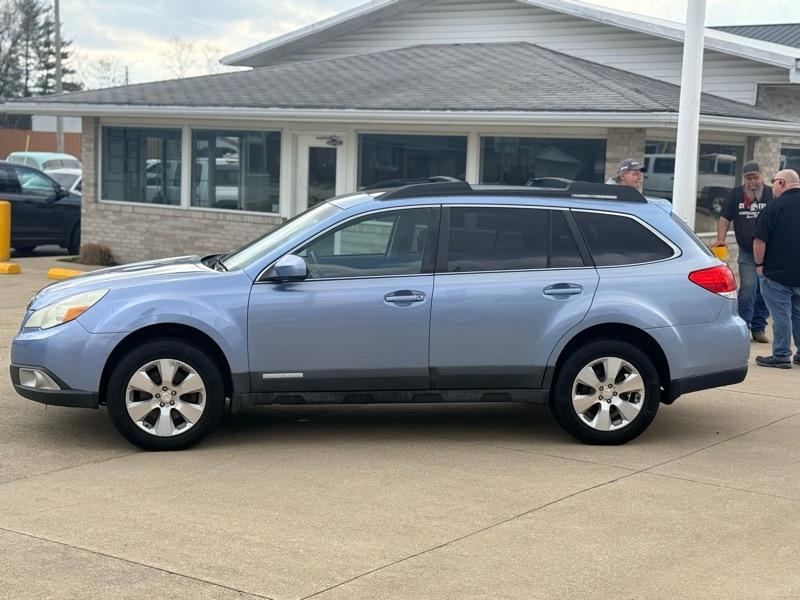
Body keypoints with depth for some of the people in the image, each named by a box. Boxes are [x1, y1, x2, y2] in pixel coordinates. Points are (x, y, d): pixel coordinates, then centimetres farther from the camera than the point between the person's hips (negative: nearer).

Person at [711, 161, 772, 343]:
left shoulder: (771, 195, -2)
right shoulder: (735, 194, 3)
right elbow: (725, 218, 3)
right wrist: (720, 239, -10)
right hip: (747, 254, 0)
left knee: (764, 292, 7)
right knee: (748, 289, -10)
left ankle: (758, 328, 18)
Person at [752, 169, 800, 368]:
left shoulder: (775, 206, -13)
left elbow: (759, 241, -15)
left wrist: (759, 264, -3)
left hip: (777, 273, -6)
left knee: (781, 315, -1)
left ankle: (781, 356, 2)